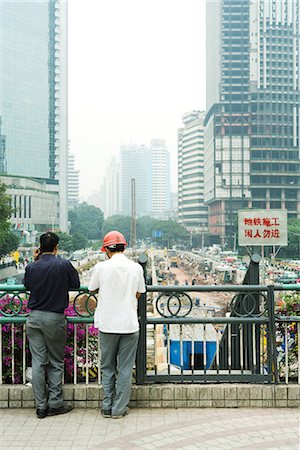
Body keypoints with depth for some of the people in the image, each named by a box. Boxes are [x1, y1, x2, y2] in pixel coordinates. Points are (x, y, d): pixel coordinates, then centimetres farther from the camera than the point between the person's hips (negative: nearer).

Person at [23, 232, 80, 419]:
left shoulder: (32, 267, -4)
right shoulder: (64, 265, -12)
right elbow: (76, 284, 2)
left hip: (34, 317, 3)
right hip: (55, 318, -3)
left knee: (38, 362, 8)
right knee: (56, 363, 10)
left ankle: (41, 406, 14)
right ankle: (55, 404, 13)